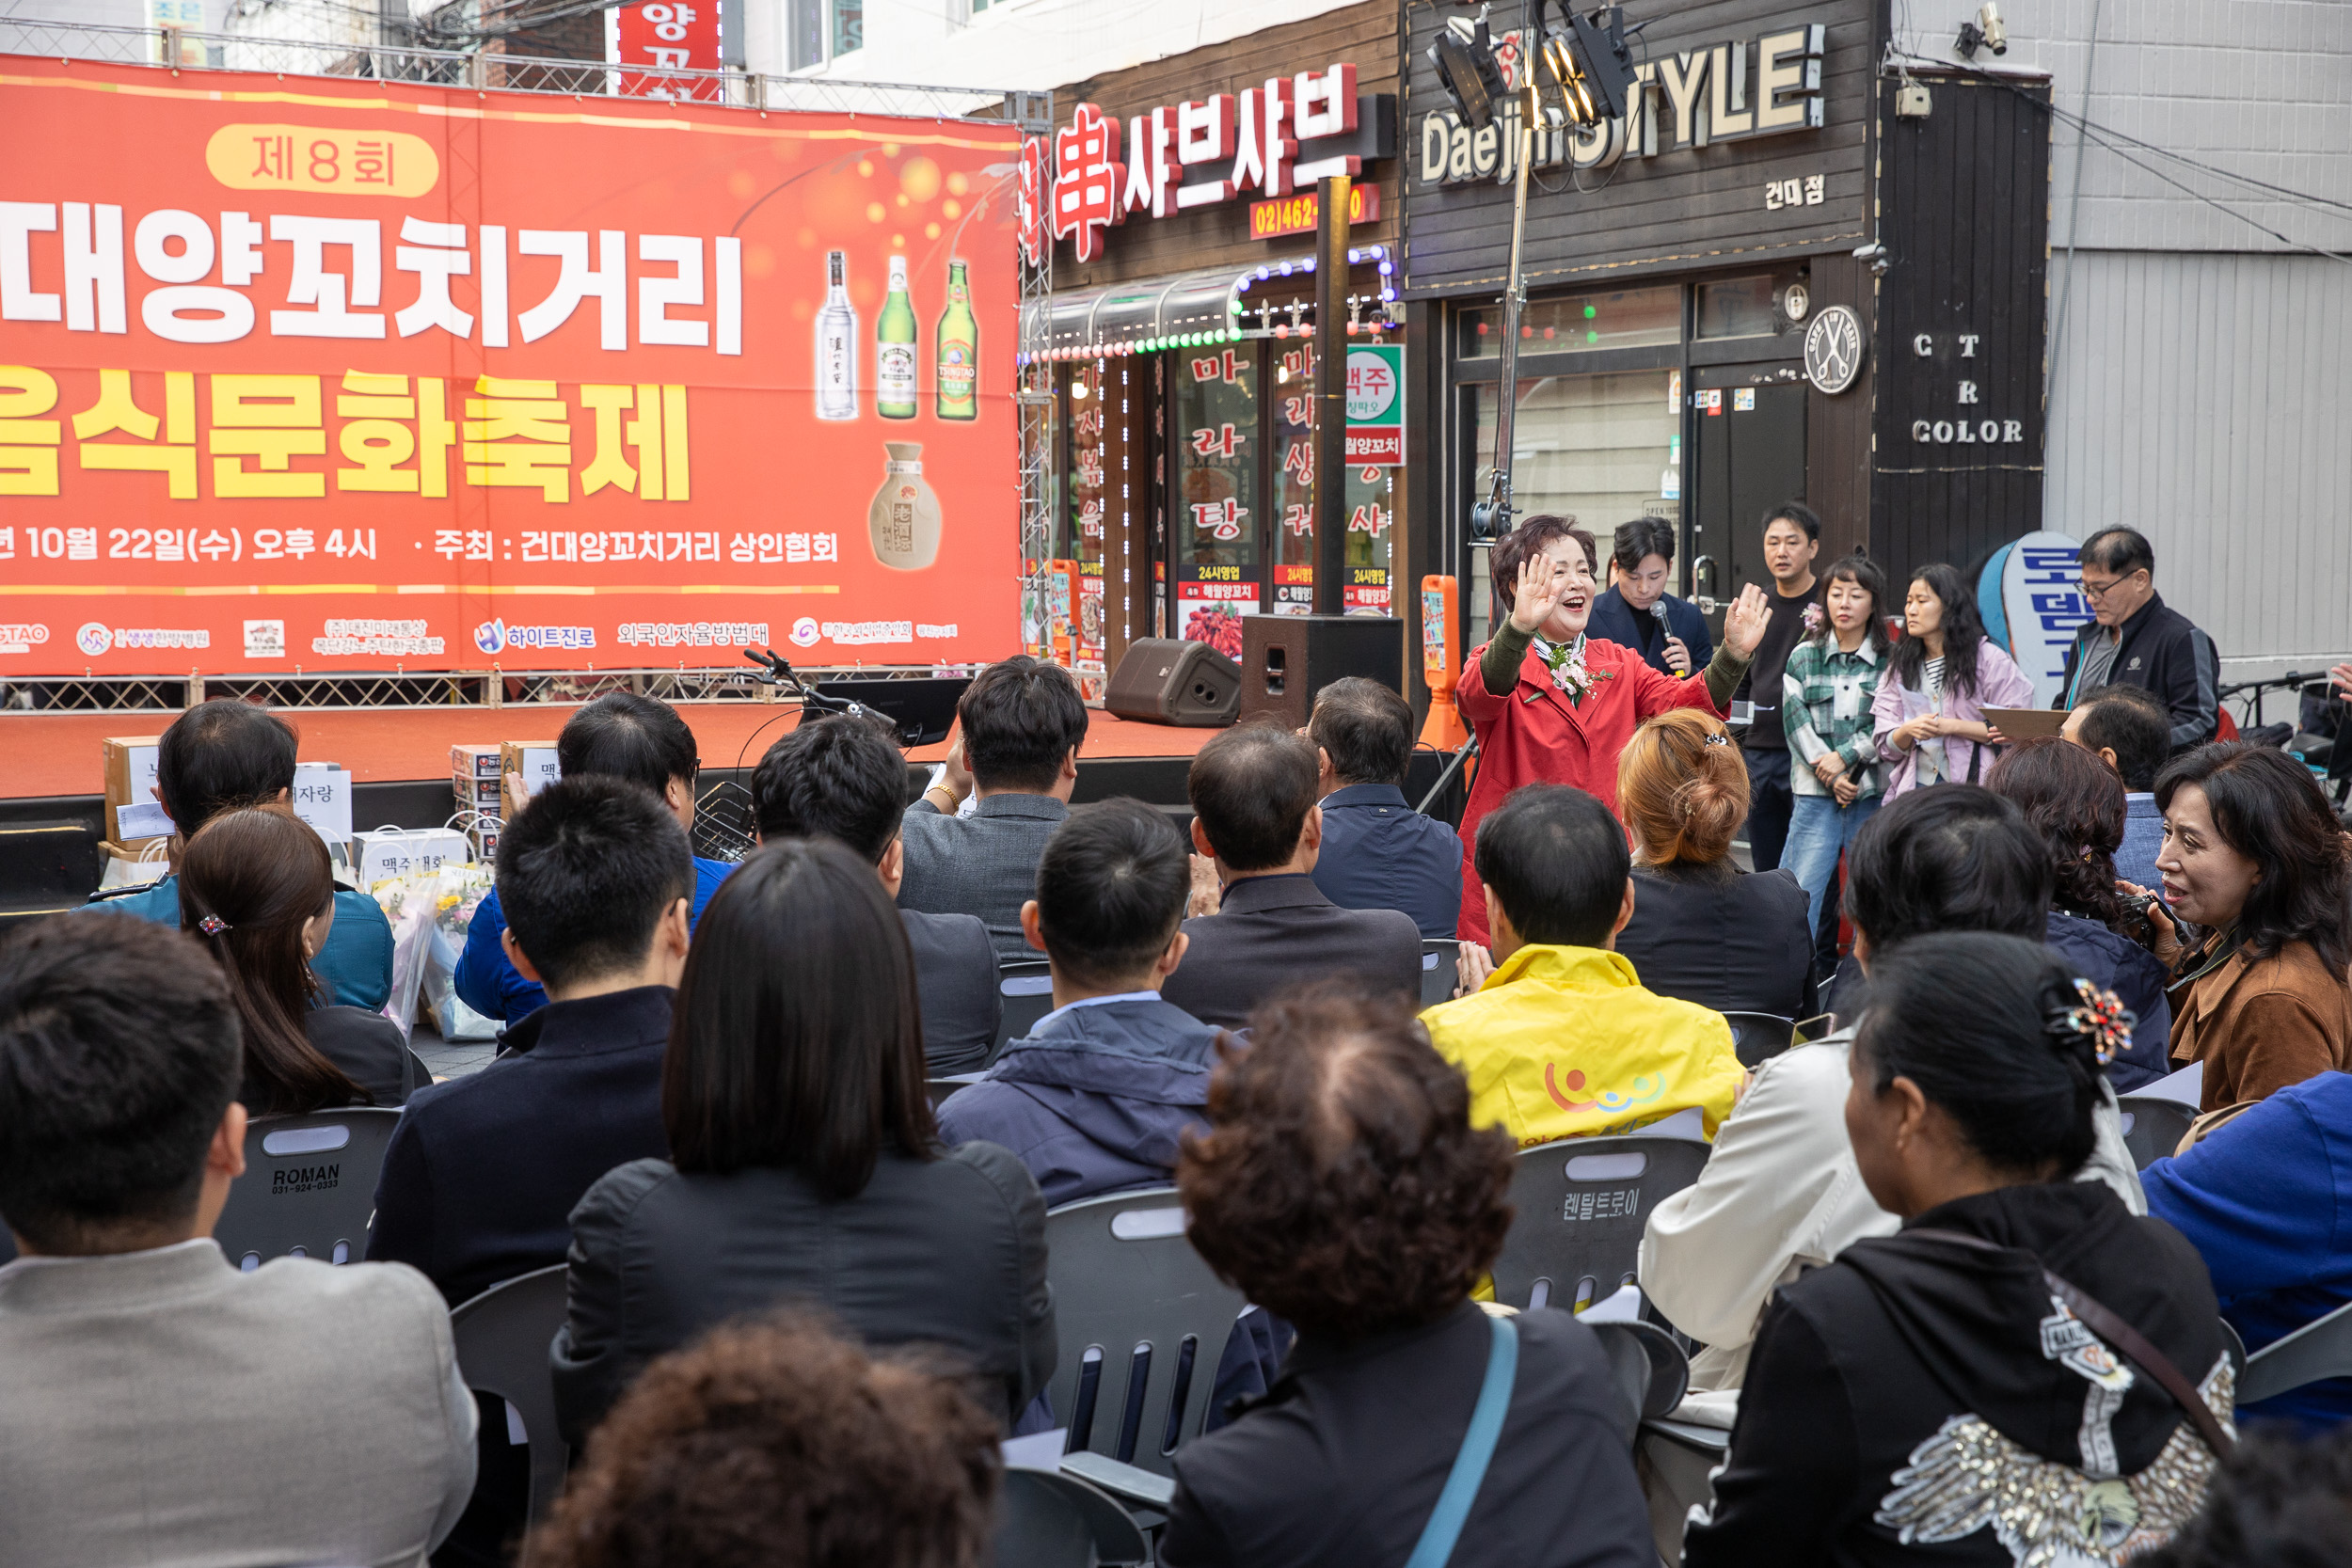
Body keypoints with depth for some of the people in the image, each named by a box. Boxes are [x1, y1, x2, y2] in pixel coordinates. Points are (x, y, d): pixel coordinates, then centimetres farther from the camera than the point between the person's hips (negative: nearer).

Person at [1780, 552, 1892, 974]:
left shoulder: (1893, 661, 5)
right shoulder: (1803, 657, 9)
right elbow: (1796, 722, 1)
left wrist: (1844, 756, -11)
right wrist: (1831, 776, -9)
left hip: (1874, 793, 0)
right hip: (1815, 796, 1)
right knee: (1798, 897, -8)